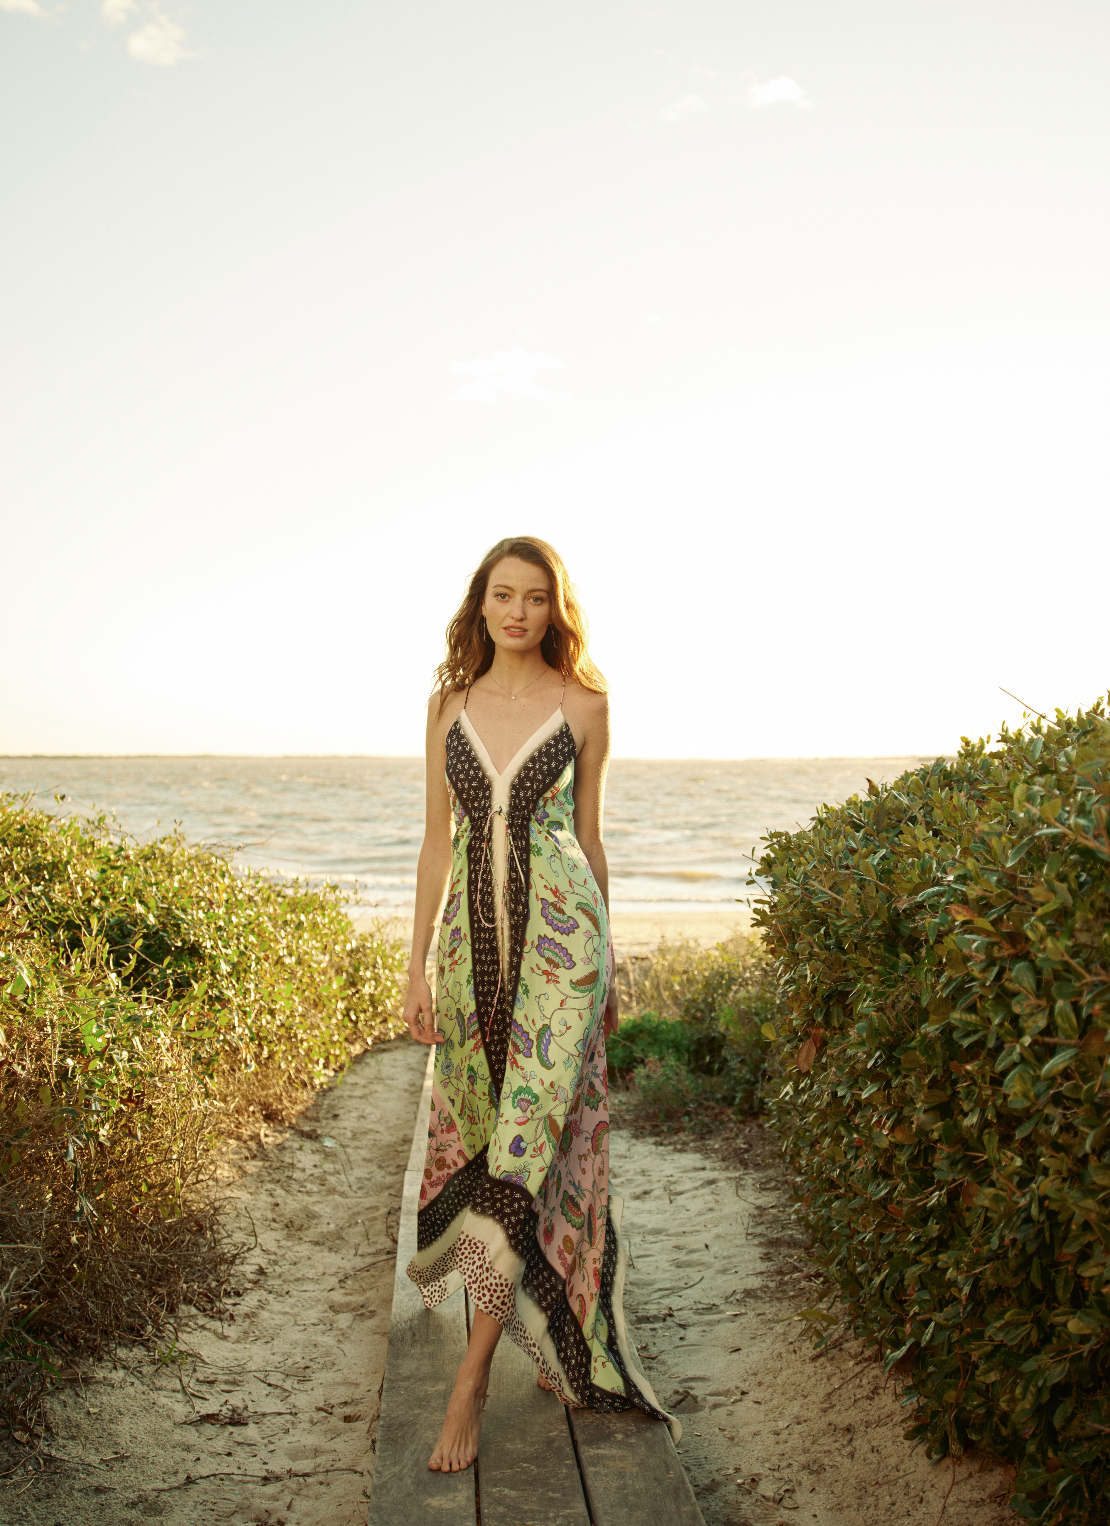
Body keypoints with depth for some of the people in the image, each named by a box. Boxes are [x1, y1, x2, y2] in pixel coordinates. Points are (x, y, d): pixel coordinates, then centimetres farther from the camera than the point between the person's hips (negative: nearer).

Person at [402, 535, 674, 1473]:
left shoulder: (584, 705, 1)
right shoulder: (451, 703, 8)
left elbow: (590, 836, 7)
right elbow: (437, 838, 10)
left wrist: (605, 962, 9)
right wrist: (419, 964, 7)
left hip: (556, 933, -3)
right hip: (473, 935, 4)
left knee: (527, 1140, -9)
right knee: (481, 1129, 10)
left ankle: (473, 1378, -3)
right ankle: (521, 1308, 32)